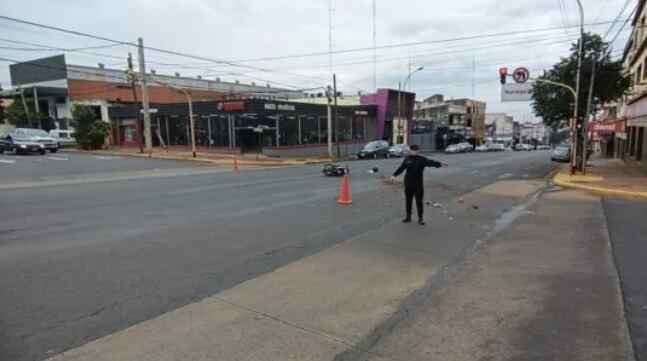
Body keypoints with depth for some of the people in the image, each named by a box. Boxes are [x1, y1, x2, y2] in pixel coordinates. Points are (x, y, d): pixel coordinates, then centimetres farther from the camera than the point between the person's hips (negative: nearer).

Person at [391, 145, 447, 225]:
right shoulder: (407, 159, 5)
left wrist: (440, 164, -38)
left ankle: (420, 219, 14)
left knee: (419, 202, 2)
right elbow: (401, 168, 11)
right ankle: (408, 217, 26)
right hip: (408, 184, 3)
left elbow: (430, 162, -21)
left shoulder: (422, 159, -5)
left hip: (418, 185, -3)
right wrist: (394, 175, 5)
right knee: (408, 201, 12)